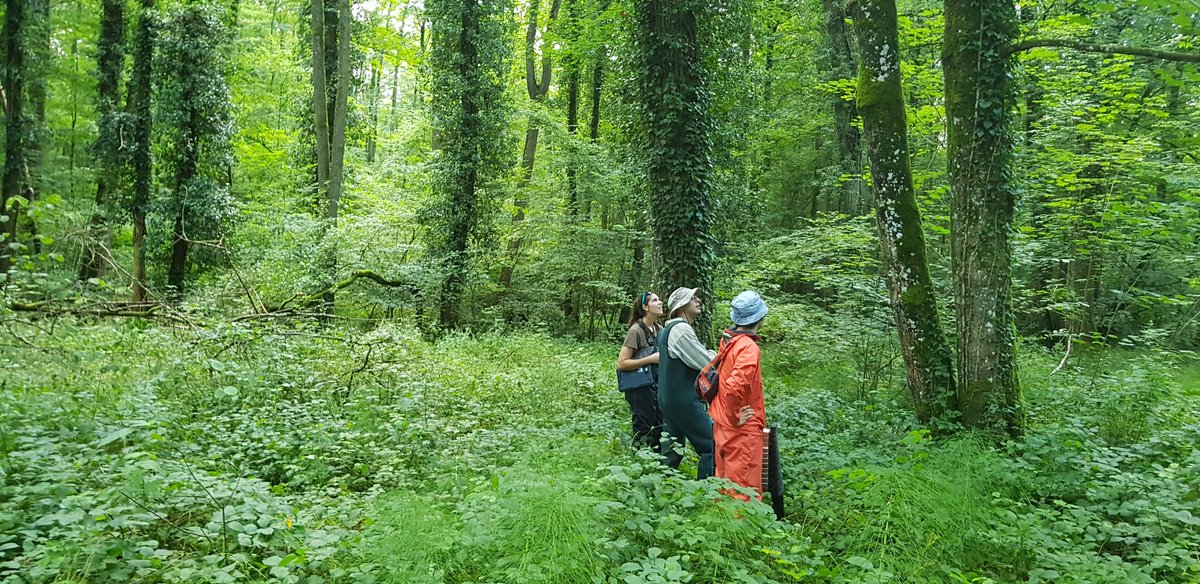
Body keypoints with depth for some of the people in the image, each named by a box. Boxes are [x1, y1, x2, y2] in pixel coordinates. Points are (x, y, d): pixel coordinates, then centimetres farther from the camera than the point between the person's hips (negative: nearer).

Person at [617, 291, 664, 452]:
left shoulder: (659, 329, 8)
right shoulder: (637, 330, -14)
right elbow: (621, 363, -18)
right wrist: (650, 359, -20)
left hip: (657, 387, 7)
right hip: (640, 389, -7)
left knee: (660, 431, 12)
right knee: (644, 433, 0)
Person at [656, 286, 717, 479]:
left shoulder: (667, 330, 16)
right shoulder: (681, 329, -16)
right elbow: (706, 364, -16)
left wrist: (706, 355, 8)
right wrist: (713, 354, 4)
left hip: (668, 398, 10)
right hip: (684, 401, -10)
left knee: (672, 451, 16)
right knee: (711, 447, -5)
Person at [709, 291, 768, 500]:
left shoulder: (728, 341, 7)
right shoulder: (749, 348, -20)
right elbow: (734, 386, -32)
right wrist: (736, 417, -18)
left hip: (722, 424, 9)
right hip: (743, 429, -9)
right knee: (745, 491, 0)